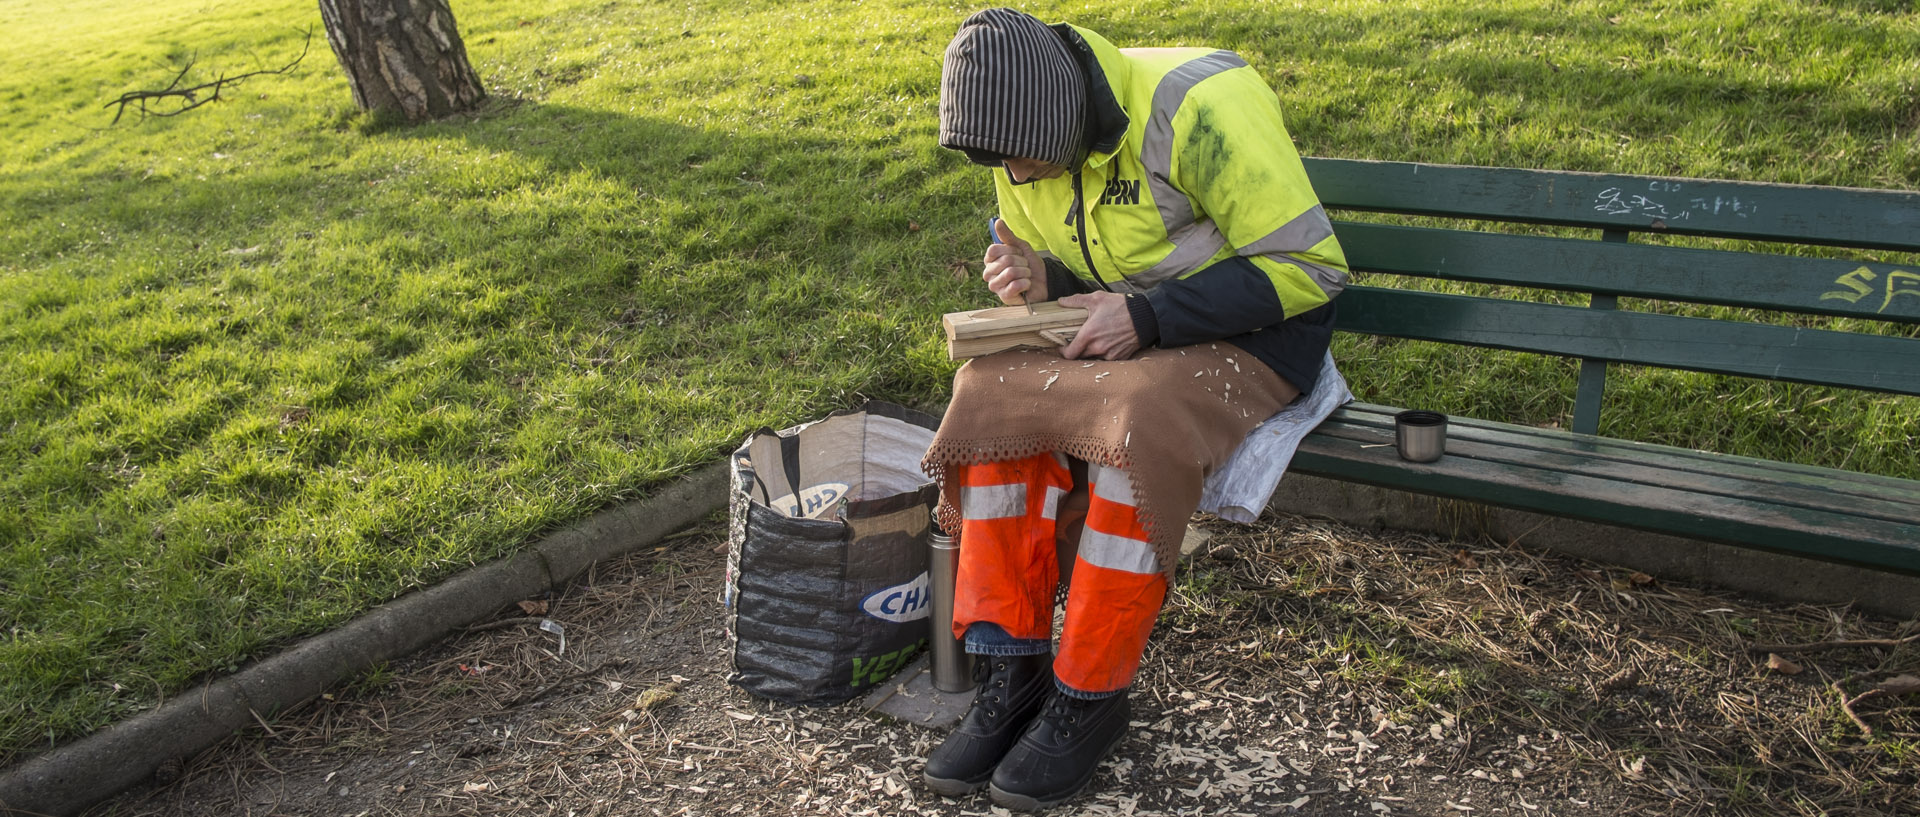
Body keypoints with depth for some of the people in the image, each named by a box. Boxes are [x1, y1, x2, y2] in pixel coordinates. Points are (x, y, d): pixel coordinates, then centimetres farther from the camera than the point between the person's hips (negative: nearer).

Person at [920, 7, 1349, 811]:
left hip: (1255, 333, -6)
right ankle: (1010, 670, -15)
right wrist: (1035, 276, -9)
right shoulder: (1029, 142, -2)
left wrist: (1147, 317, -26)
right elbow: (1024, 234, 17)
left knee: (1135, 425, -35)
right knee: (991, 395, -20)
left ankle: (1090, 695, -18)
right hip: (1126, 326, 6)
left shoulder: (1196, 109, -24)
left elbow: (1308, 269, -22)